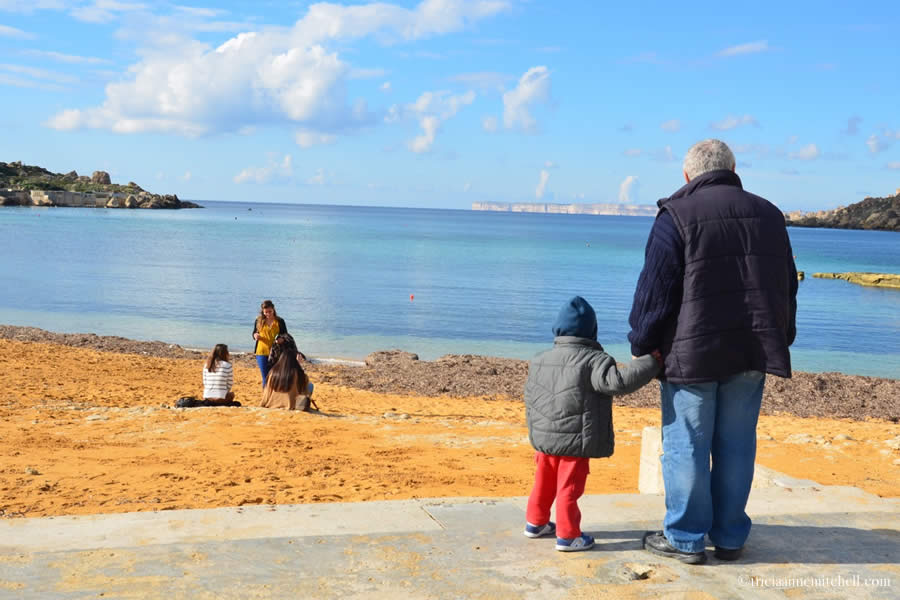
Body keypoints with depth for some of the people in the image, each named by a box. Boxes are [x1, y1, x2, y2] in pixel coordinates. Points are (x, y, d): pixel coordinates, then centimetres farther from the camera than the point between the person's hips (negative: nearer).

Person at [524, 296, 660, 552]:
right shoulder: (594, 360, -14)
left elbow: (530, 401, 13)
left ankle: (536, 522, 33)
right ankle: (568, 535, 8)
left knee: (544, 483, 20)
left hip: (543, 439, 6)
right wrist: (651, 362, -19)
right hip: (575, 442, -6)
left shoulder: (539, 361, 7)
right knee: (569, 488, 2)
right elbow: (618, 381, -27)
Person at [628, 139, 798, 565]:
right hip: (750, 353, 5)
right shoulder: (768, 215, 12)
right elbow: (787, 288, 16)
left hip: (691, 353, -5)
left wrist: (641, 346, 3)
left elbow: (654, 291, -8)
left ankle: (686, 538, 10)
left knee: (686, 446, 3)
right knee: (736, 446, 11)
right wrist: (779, 341, 24)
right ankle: (730, 537, 18)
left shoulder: (677, 216, -6)